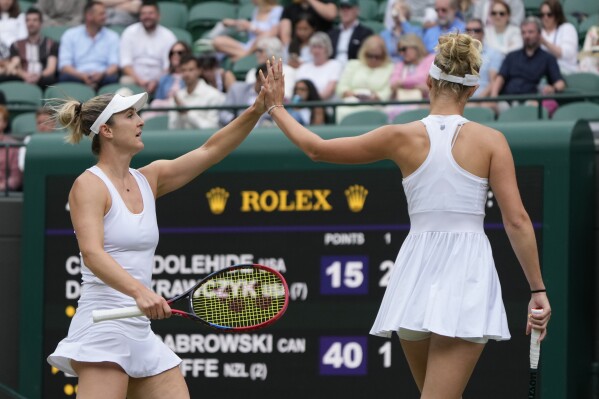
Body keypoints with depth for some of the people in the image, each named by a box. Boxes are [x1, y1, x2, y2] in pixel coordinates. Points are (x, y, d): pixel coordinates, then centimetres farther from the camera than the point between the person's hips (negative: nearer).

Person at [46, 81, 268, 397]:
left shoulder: (147, 180, 14)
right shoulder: (89, 185, -8)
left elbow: (209, 151, 11)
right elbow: (92, 253, -22)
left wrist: (257, 110, -1)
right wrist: (140, 291, -36)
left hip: (141, 332, 8)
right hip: (103, 327, -8)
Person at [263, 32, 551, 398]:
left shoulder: (402, 137, 1)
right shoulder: (491, 141, -4)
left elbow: (317, 148, 9)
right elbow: (517, 221, -7)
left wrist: (277, 107, 24)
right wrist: (538, 289, -1)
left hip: (418, 273, 3)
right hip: (468, 273, -3)